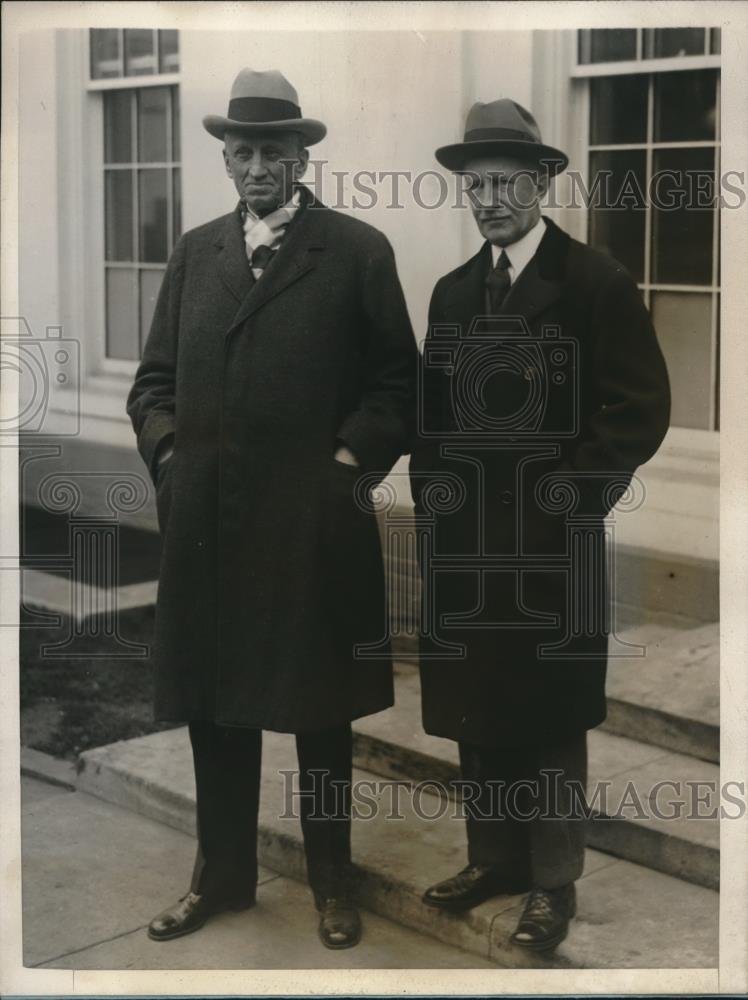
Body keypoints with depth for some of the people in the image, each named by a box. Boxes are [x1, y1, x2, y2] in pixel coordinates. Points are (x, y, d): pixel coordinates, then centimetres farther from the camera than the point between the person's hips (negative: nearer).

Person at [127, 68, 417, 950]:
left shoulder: (357, 249, 1)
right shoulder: (195, 251, 13)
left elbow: (398, 379, 1)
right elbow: (155, 375, 15)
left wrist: (352, 459, -9)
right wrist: (167, 449, 0)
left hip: (314, 517, -3)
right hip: (204, 516, 4)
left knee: (319, 707, 8)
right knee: (213, 704, 11)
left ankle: (331, 880, 23)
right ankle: (221, 874, 26)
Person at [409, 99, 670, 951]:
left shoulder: (595, 280, -5)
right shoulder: (453, 291, 13)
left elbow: (642, 410, -8)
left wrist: (567, 493, -11)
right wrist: (431, 503, 9)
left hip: (552, 544, -5)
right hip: (463, 539, 5)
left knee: (549, 717, 4)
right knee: (474, 709, 11)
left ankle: (552, 883, 16)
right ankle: (494, 858, 27)